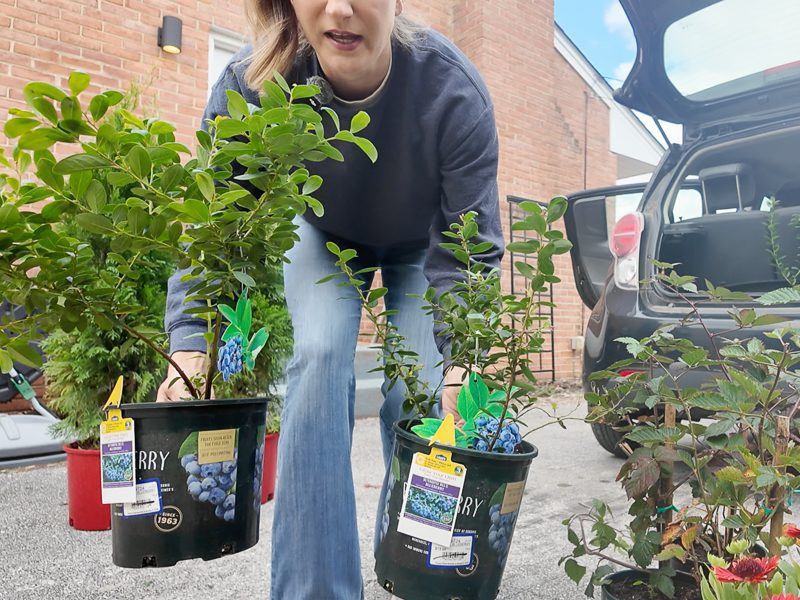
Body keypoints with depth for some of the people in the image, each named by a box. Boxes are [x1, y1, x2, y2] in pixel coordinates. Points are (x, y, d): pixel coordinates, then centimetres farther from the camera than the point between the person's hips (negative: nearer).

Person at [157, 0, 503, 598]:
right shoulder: (251, 83, -29)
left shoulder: (455, 88, -34)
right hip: (325, 235, 1)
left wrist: (460, 362, -39)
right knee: (321, 357, -24)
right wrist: (191, 345, -37)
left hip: (423, 243, 0)